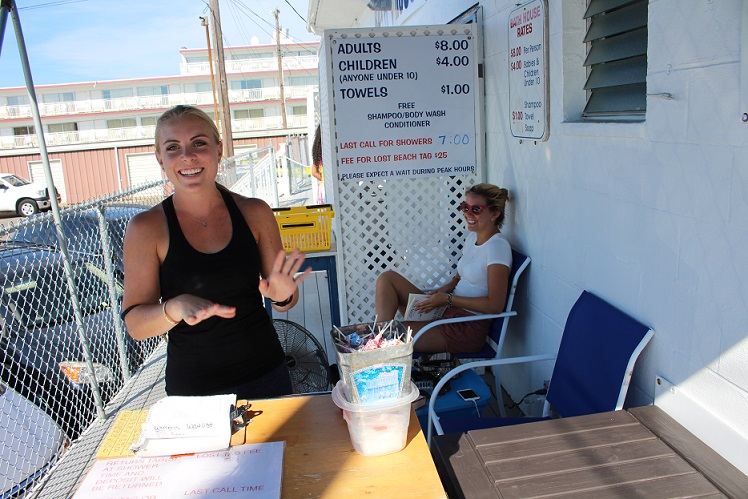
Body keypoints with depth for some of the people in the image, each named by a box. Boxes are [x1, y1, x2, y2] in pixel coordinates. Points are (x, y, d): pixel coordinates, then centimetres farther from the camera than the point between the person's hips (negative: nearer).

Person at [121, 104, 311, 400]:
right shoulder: (146, 228, -8)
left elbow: (286, 301, 4)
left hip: (266, 375, 2)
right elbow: (135, 325, -9)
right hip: (192, 389, -1)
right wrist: (176, 307, -28)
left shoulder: (254, 213, -3)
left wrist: (282, 295, -19)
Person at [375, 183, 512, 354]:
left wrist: (447, 298, -18)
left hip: (468, 329, -9)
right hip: (448, 312, 9)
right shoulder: (472, 237, 11)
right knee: (387, 277, -4)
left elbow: (495, 305, -20)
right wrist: (443, 290, 0)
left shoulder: (497, 247, -16)